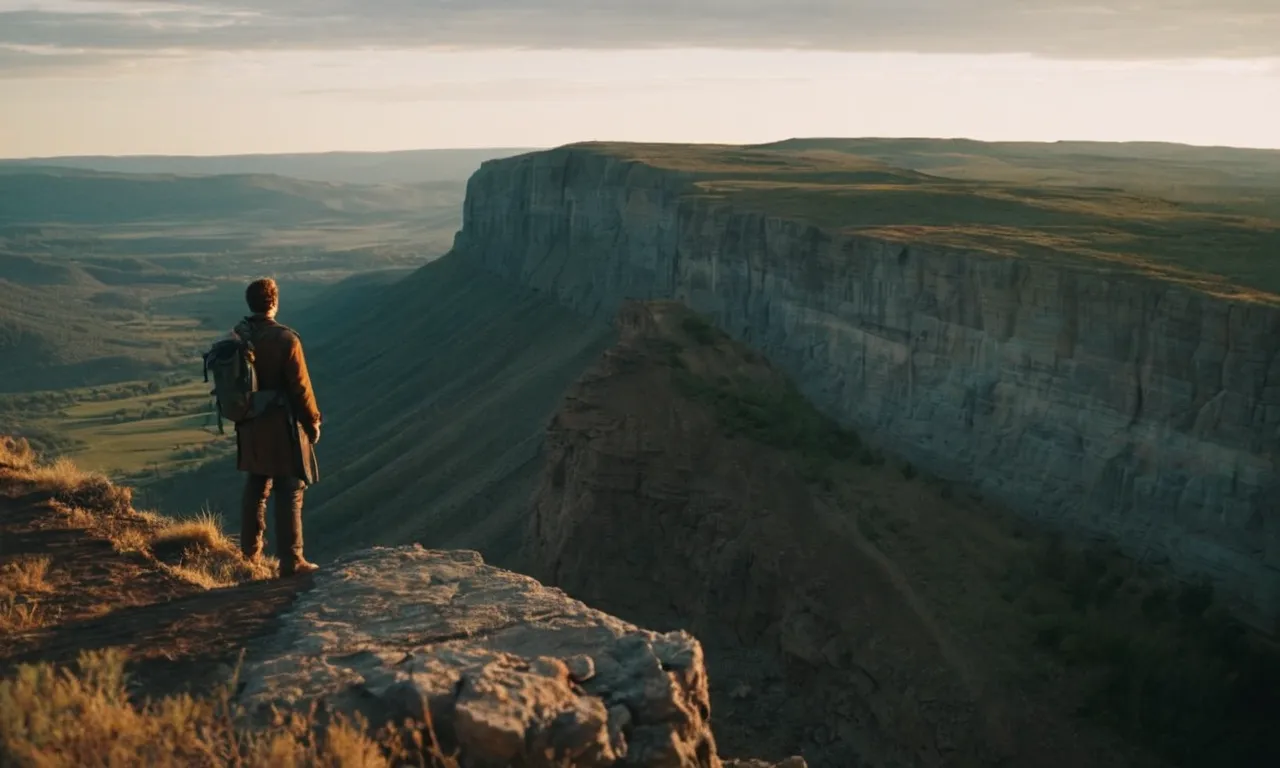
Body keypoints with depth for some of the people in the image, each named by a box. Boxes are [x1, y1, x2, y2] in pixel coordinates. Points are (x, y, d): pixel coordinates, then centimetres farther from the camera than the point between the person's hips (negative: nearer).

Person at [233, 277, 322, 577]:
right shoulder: (285, 339, -19)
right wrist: (313, 422, -3)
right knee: (289, 492, 1)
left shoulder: (237, 336, -1)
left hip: (250, 426, 6)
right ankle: (291, 560, 2)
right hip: (282, 427, -6)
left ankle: (250, 554, 27)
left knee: (255, 488, 19)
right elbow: (300, 387, -15)